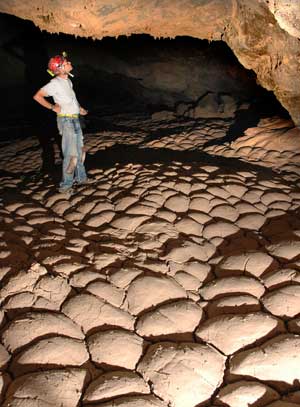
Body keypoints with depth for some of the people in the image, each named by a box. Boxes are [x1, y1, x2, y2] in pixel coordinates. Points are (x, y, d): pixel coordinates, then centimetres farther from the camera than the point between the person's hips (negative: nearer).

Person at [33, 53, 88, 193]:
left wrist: (78, 108, 16)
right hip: (66, 121, -9)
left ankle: (81, 177, 31)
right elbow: (37, 96, -20)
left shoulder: (67, 81, 8)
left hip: (75, 119, 9)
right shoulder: (55, 83, -17)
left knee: (80, 150, 17)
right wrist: (53, 107, -16)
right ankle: (66, 184, 2)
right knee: (71, 154, -7)